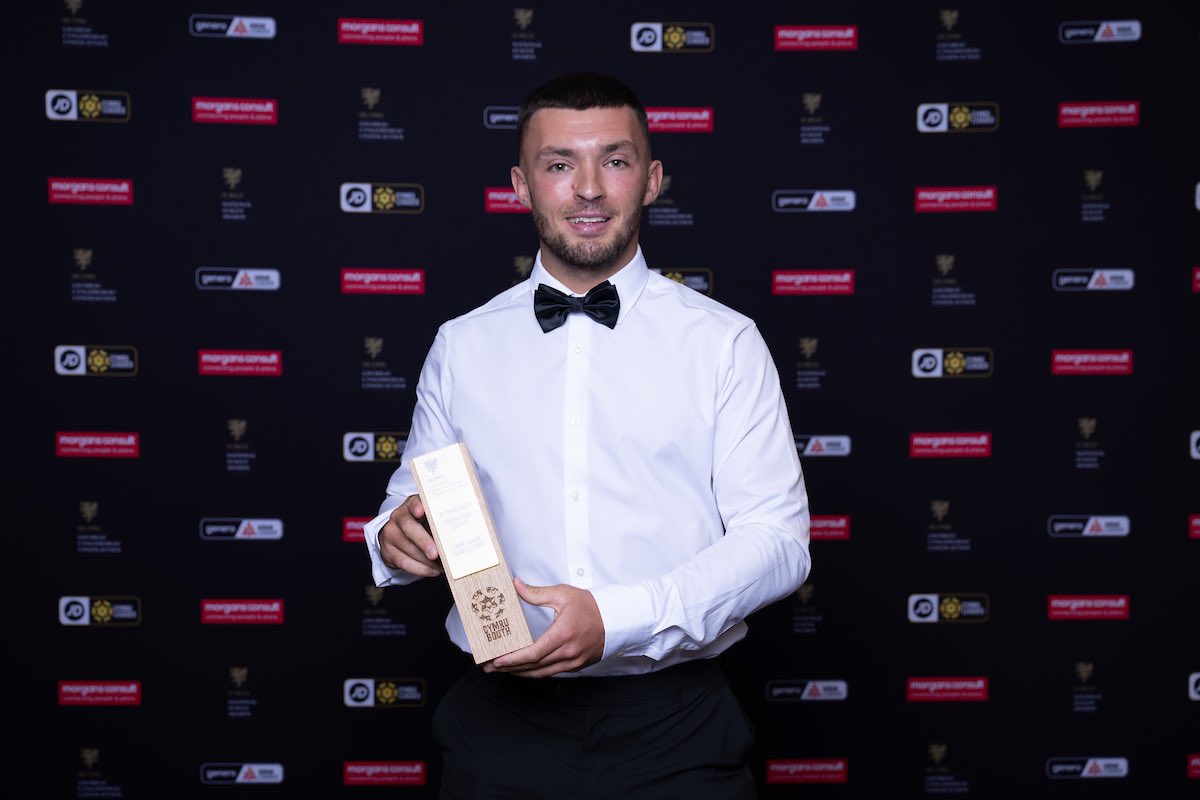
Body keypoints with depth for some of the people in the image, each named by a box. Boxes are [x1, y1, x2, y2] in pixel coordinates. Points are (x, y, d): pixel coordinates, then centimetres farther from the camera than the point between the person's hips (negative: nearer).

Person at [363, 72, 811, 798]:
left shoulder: (724, 342, -3)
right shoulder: (461, 347, 5)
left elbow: (777, 539, -8)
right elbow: (414, 499, 12)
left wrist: (617, 621, -20)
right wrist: (399, 537, -12)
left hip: (674, 721, -2)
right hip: (503, 717, 2)